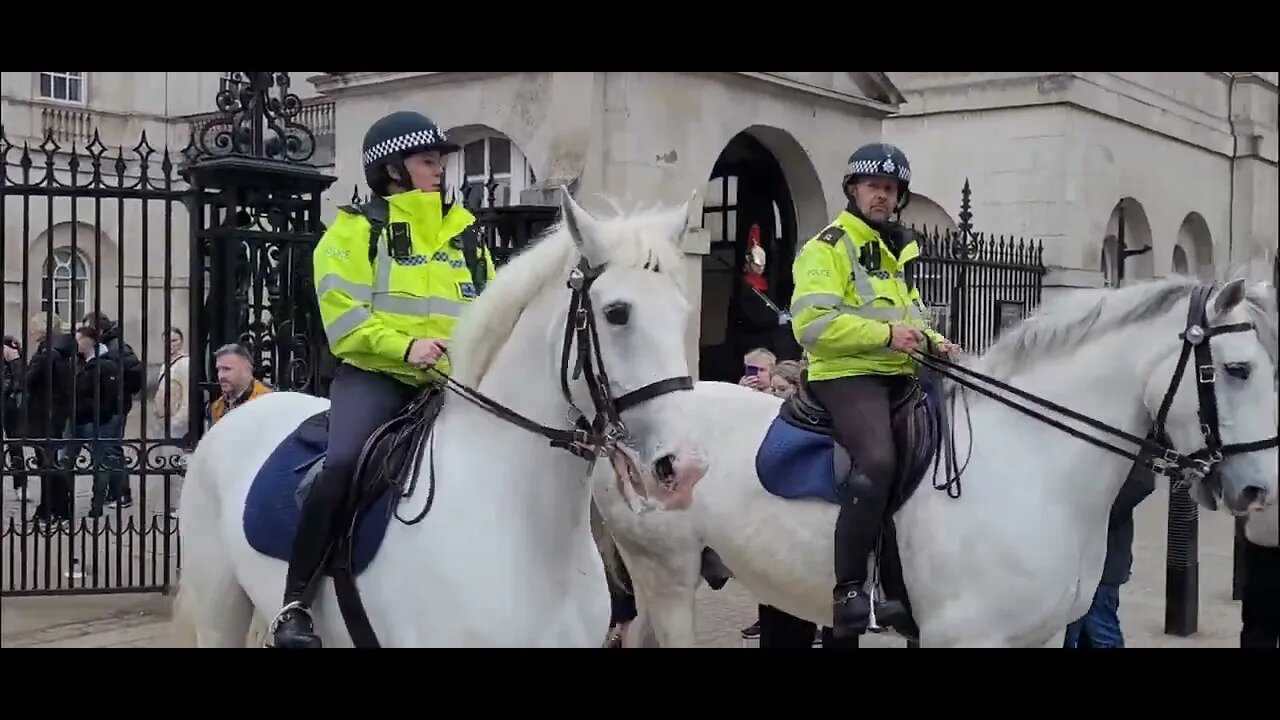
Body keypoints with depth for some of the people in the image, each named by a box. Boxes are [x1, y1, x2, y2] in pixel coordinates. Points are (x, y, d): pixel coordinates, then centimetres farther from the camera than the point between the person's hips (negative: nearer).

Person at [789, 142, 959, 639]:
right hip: (846, 374, -9)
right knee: (877, 461, -31)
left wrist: (932, 340, 10)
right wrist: (885, 334, -21)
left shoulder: (899, 251, 23)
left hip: (898, 374, 9)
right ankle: (849, 589, -26)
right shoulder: (827, 248, -5)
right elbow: (812, 322, -17)